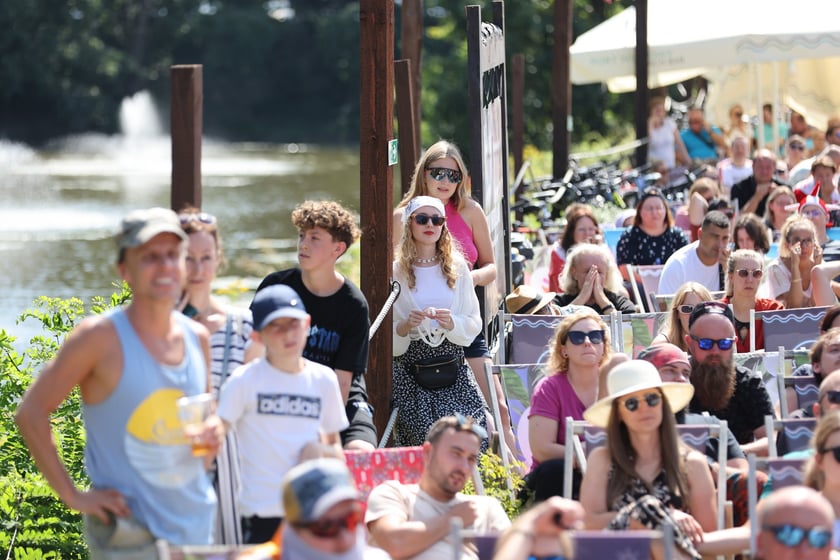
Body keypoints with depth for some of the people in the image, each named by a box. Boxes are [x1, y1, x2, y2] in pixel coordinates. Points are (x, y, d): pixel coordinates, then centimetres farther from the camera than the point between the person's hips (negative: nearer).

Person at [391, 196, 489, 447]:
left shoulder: (457, 268, 11)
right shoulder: (395, 271, 2)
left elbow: (474, 323, 9)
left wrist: (452, 323, -10)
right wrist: (404, 327, -19)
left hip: (452, 363, 2)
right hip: (411, 367, -2)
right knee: (425, 432, -17)